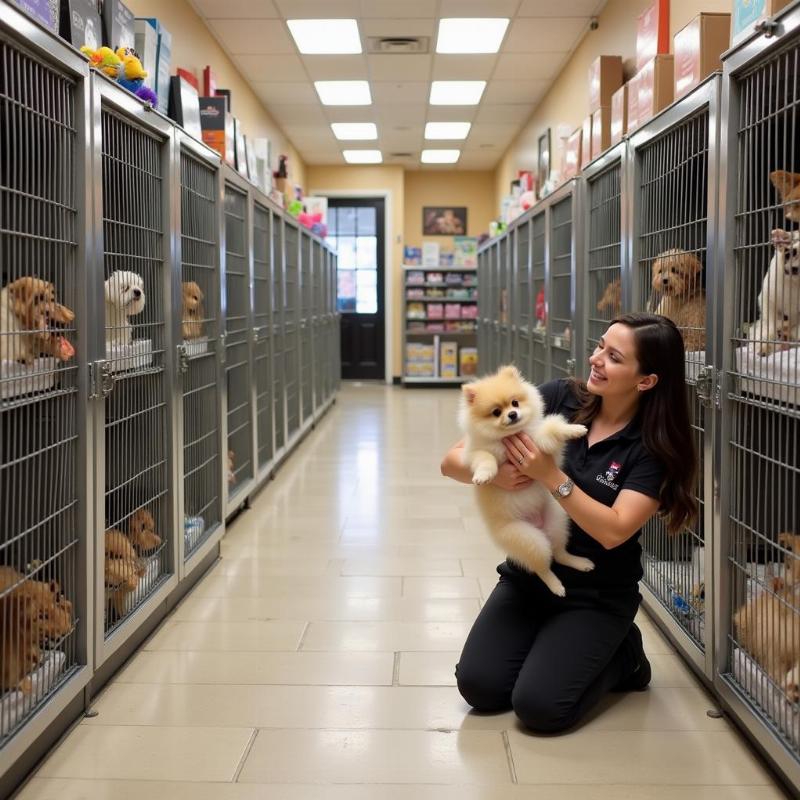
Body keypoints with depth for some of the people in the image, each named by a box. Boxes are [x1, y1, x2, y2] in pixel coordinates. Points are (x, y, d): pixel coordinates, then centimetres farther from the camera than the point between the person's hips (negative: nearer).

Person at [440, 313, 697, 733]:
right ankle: (551, 647, 17)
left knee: (538, 706, -17)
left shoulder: (655, 447, -12)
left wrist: (551, 475, -28)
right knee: (479, 686, -11)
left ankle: (622, 657, 11)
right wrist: (494, 474, -30)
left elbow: (613, 531, -23)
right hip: (527, 576, 3)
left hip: (598, 595, -3)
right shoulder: (556, 399, -7)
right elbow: (452, 460, -9)